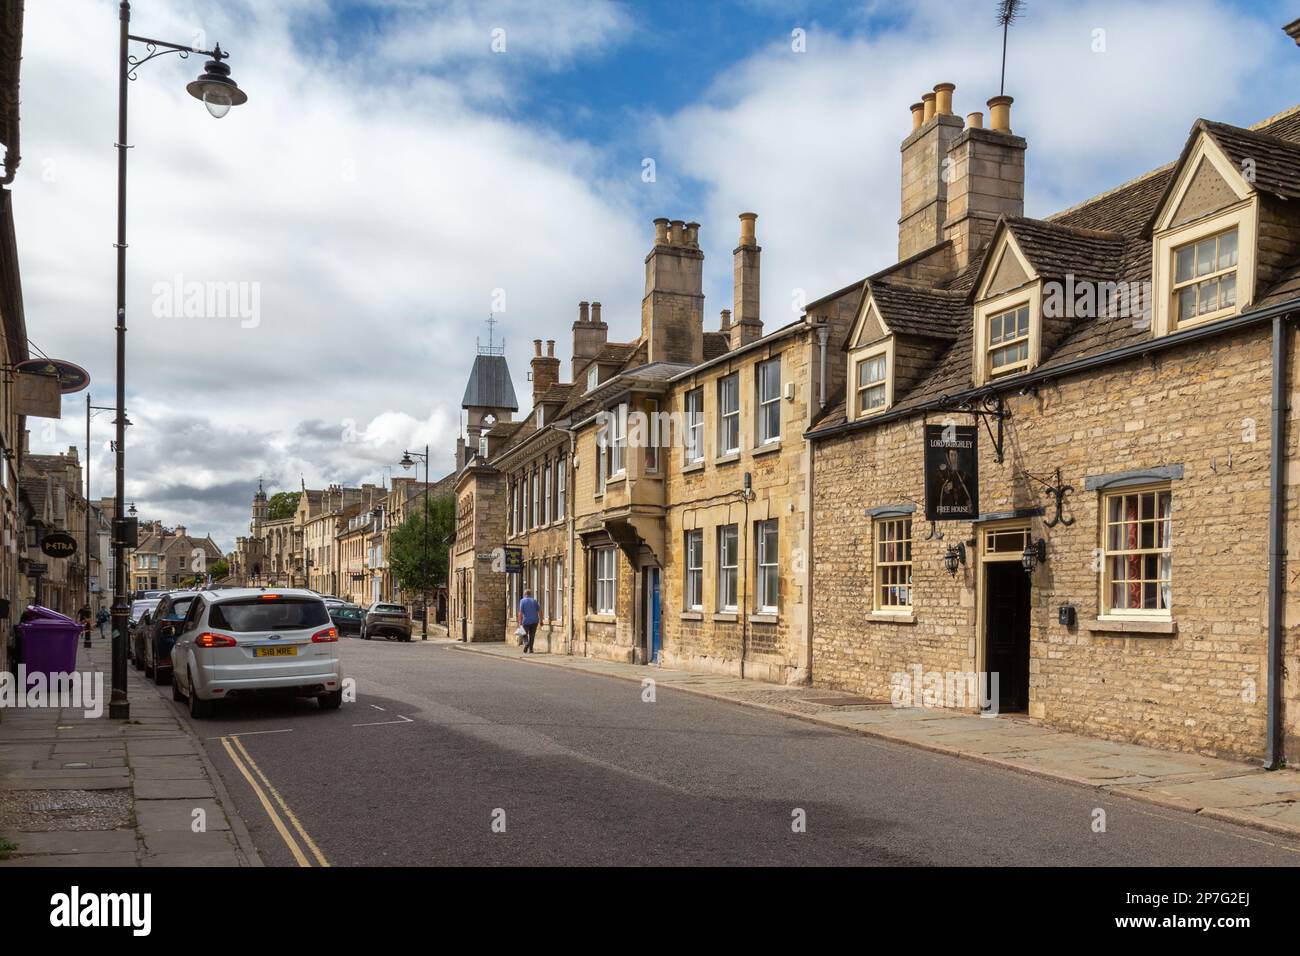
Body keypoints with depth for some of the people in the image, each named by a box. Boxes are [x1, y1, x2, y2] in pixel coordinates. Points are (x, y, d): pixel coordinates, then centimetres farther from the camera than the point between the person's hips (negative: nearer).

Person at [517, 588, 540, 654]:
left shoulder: (522, 601, -4)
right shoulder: (534, 601, 6)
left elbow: (520, 612, -13)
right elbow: (539, 611, 1)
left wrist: (520, 622, -13)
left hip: (526, 621, -2)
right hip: (534, 621, 3)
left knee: (525, 634, 13)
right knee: (532, 635, 12)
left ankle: (526, 643, -14)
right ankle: (530, 649, 7)